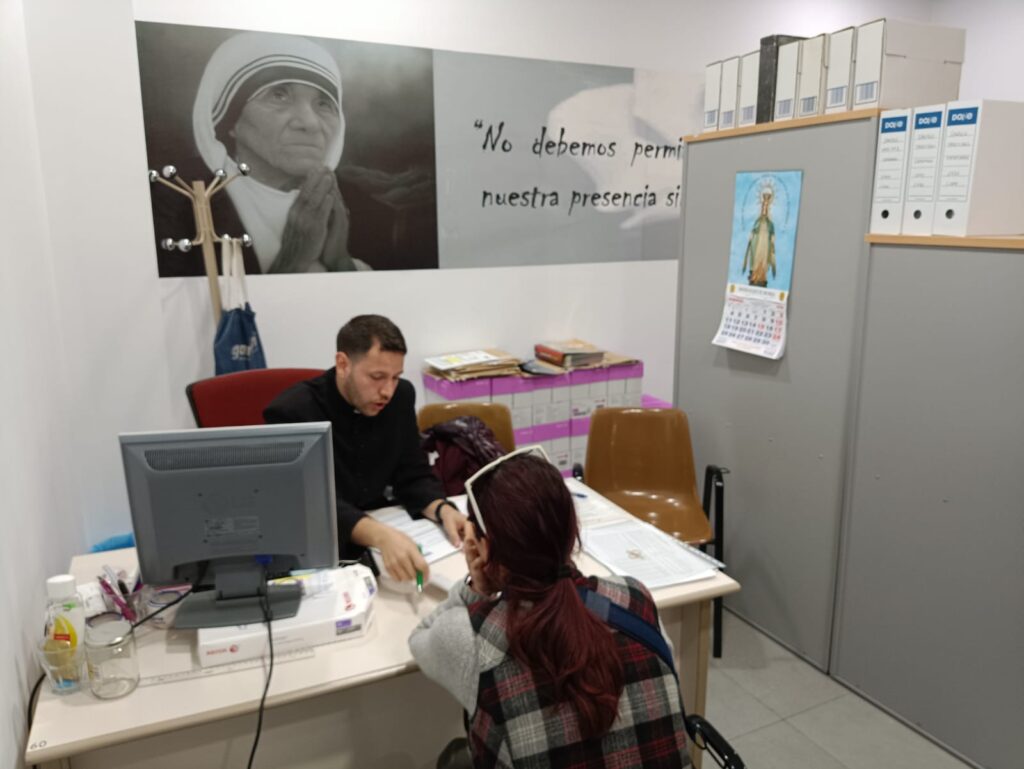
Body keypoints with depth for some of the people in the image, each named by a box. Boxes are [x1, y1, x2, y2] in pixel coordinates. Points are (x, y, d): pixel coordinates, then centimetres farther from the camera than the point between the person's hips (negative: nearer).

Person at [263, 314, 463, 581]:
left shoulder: (401, 397, -4)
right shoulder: (291, 413, -20)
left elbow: (413, 476, 1)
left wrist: (443, 510, -21)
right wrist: (380, 535, -47)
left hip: (379, 533, 6)